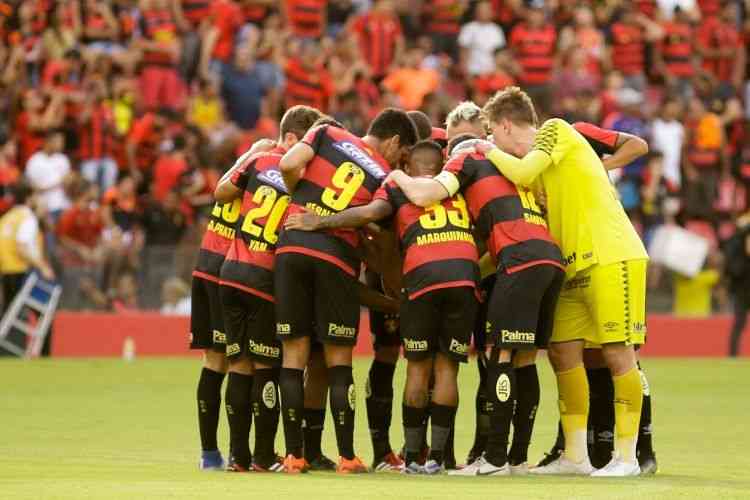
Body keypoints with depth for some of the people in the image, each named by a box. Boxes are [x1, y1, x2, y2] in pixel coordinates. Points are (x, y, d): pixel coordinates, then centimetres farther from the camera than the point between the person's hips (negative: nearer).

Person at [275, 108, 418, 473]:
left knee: (294, 354, 7)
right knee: (338, 360, 9)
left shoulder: (327, 135, 13)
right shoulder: (386, 177, 9)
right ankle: (347, 457, 7)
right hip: (337, 256, -2)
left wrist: (299, 198, 17)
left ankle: (294, 455, 7)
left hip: (292, 246, 2)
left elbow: (289, 165, -2)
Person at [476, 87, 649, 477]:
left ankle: (626, 456, -4)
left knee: (617, 354, -7)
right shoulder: (534, 162, 20)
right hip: (576, 268, 9)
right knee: (563, 351, 5)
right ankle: (575, 456, 9)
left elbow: (523, 173, -19)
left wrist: (487, 151, -2)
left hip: (612, 258, -9)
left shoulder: (555, 130, -3)